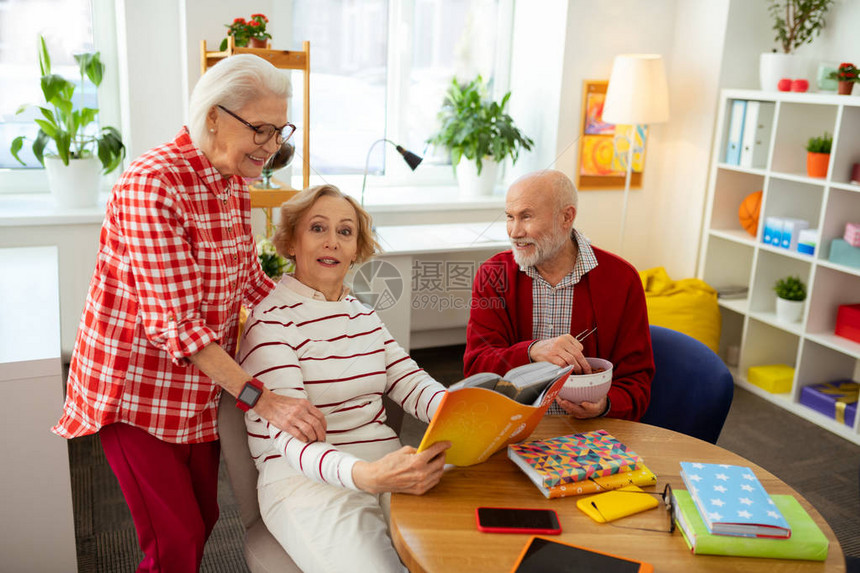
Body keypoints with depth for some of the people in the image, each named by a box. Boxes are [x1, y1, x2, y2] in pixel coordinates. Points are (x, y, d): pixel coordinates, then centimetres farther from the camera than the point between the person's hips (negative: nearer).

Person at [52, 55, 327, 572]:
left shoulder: (234, 182, 2)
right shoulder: (153, 183, -24)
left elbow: (250, 279, 12)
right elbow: (173, 321, -28)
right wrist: (262, 398, -31)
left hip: (203, 388, 8)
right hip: (137, 388, -7)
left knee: (204, 519, 18)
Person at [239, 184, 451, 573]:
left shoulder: (362, 315, 18)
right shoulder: (270, 321, -7)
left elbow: (412, 384, 8)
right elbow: (292, 438, -18)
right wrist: (365, 476, -37)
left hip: (388, 464, 6)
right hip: (307, 479, -6)